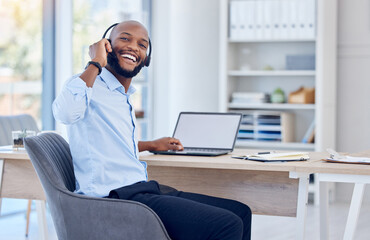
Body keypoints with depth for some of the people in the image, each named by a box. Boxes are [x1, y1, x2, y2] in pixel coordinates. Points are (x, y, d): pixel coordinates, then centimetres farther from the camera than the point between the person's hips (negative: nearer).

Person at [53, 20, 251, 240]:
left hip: (141, 189, 10)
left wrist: (151, 145, 40)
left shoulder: (124, 96, 20)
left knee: (240, 212, 6)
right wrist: (95, 64, -19)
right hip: (116, 197, -10)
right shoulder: (89, 84, -7)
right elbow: (66, 113, -32)